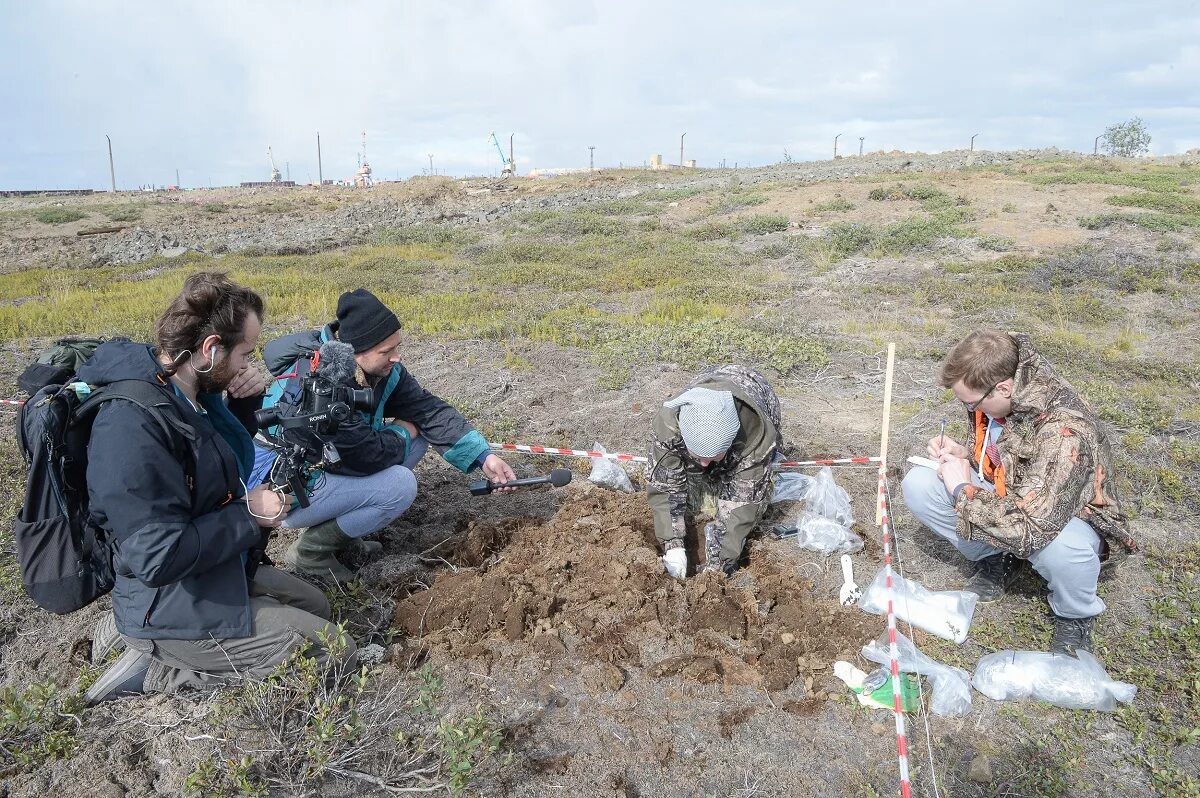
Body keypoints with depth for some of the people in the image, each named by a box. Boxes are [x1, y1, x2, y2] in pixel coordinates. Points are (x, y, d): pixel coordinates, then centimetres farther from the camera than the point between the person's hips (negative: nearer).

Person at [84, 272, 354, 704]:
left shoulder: (188, 392, -3)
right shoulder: (133, 425, -30)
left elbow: (227, 454, 18)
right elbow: (159, 556, -33)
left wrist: (246, 400, -3)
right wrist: (248, 514, -20)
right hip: (177, 607, -9)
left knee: (315, 607, 26)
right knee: (335, 654, -5)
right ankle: (157, 667, 0)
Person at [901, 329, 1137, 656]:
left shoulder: (1064, 432, -37)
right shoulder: (990, 394, -14)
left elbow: (1028, 528, -43)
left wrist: (963, 491, -29)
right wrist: (963, 452, -13)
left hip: (1066, 516, -6)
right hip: (1006, 496, 6)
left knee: (1063, 549, -42)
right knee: (918, 485, -15)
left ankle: (1076, 616, -5)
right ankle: (996, 558, 8)